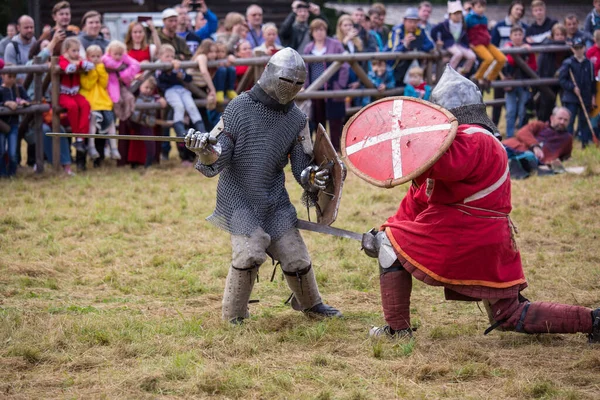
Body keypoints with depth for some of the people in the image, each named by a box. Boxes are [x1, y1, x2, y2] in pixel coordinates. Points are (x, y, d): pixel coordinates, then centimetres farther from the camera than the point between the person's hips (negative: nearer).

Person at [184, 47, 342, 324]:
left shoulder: (296, 119, 3)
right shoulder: (239, 108, -8)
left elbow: (301, 166, 4)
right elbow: (218, 158, -9)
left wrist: (312, 177, -19)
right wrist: (205, 150, -32)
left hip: (275, 199, 4)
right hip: (238, 197, -4)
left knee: (295, 256, 4)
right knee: (249, 252, -20)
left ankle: (310, 303, 33)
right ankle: (233, 316, -2)